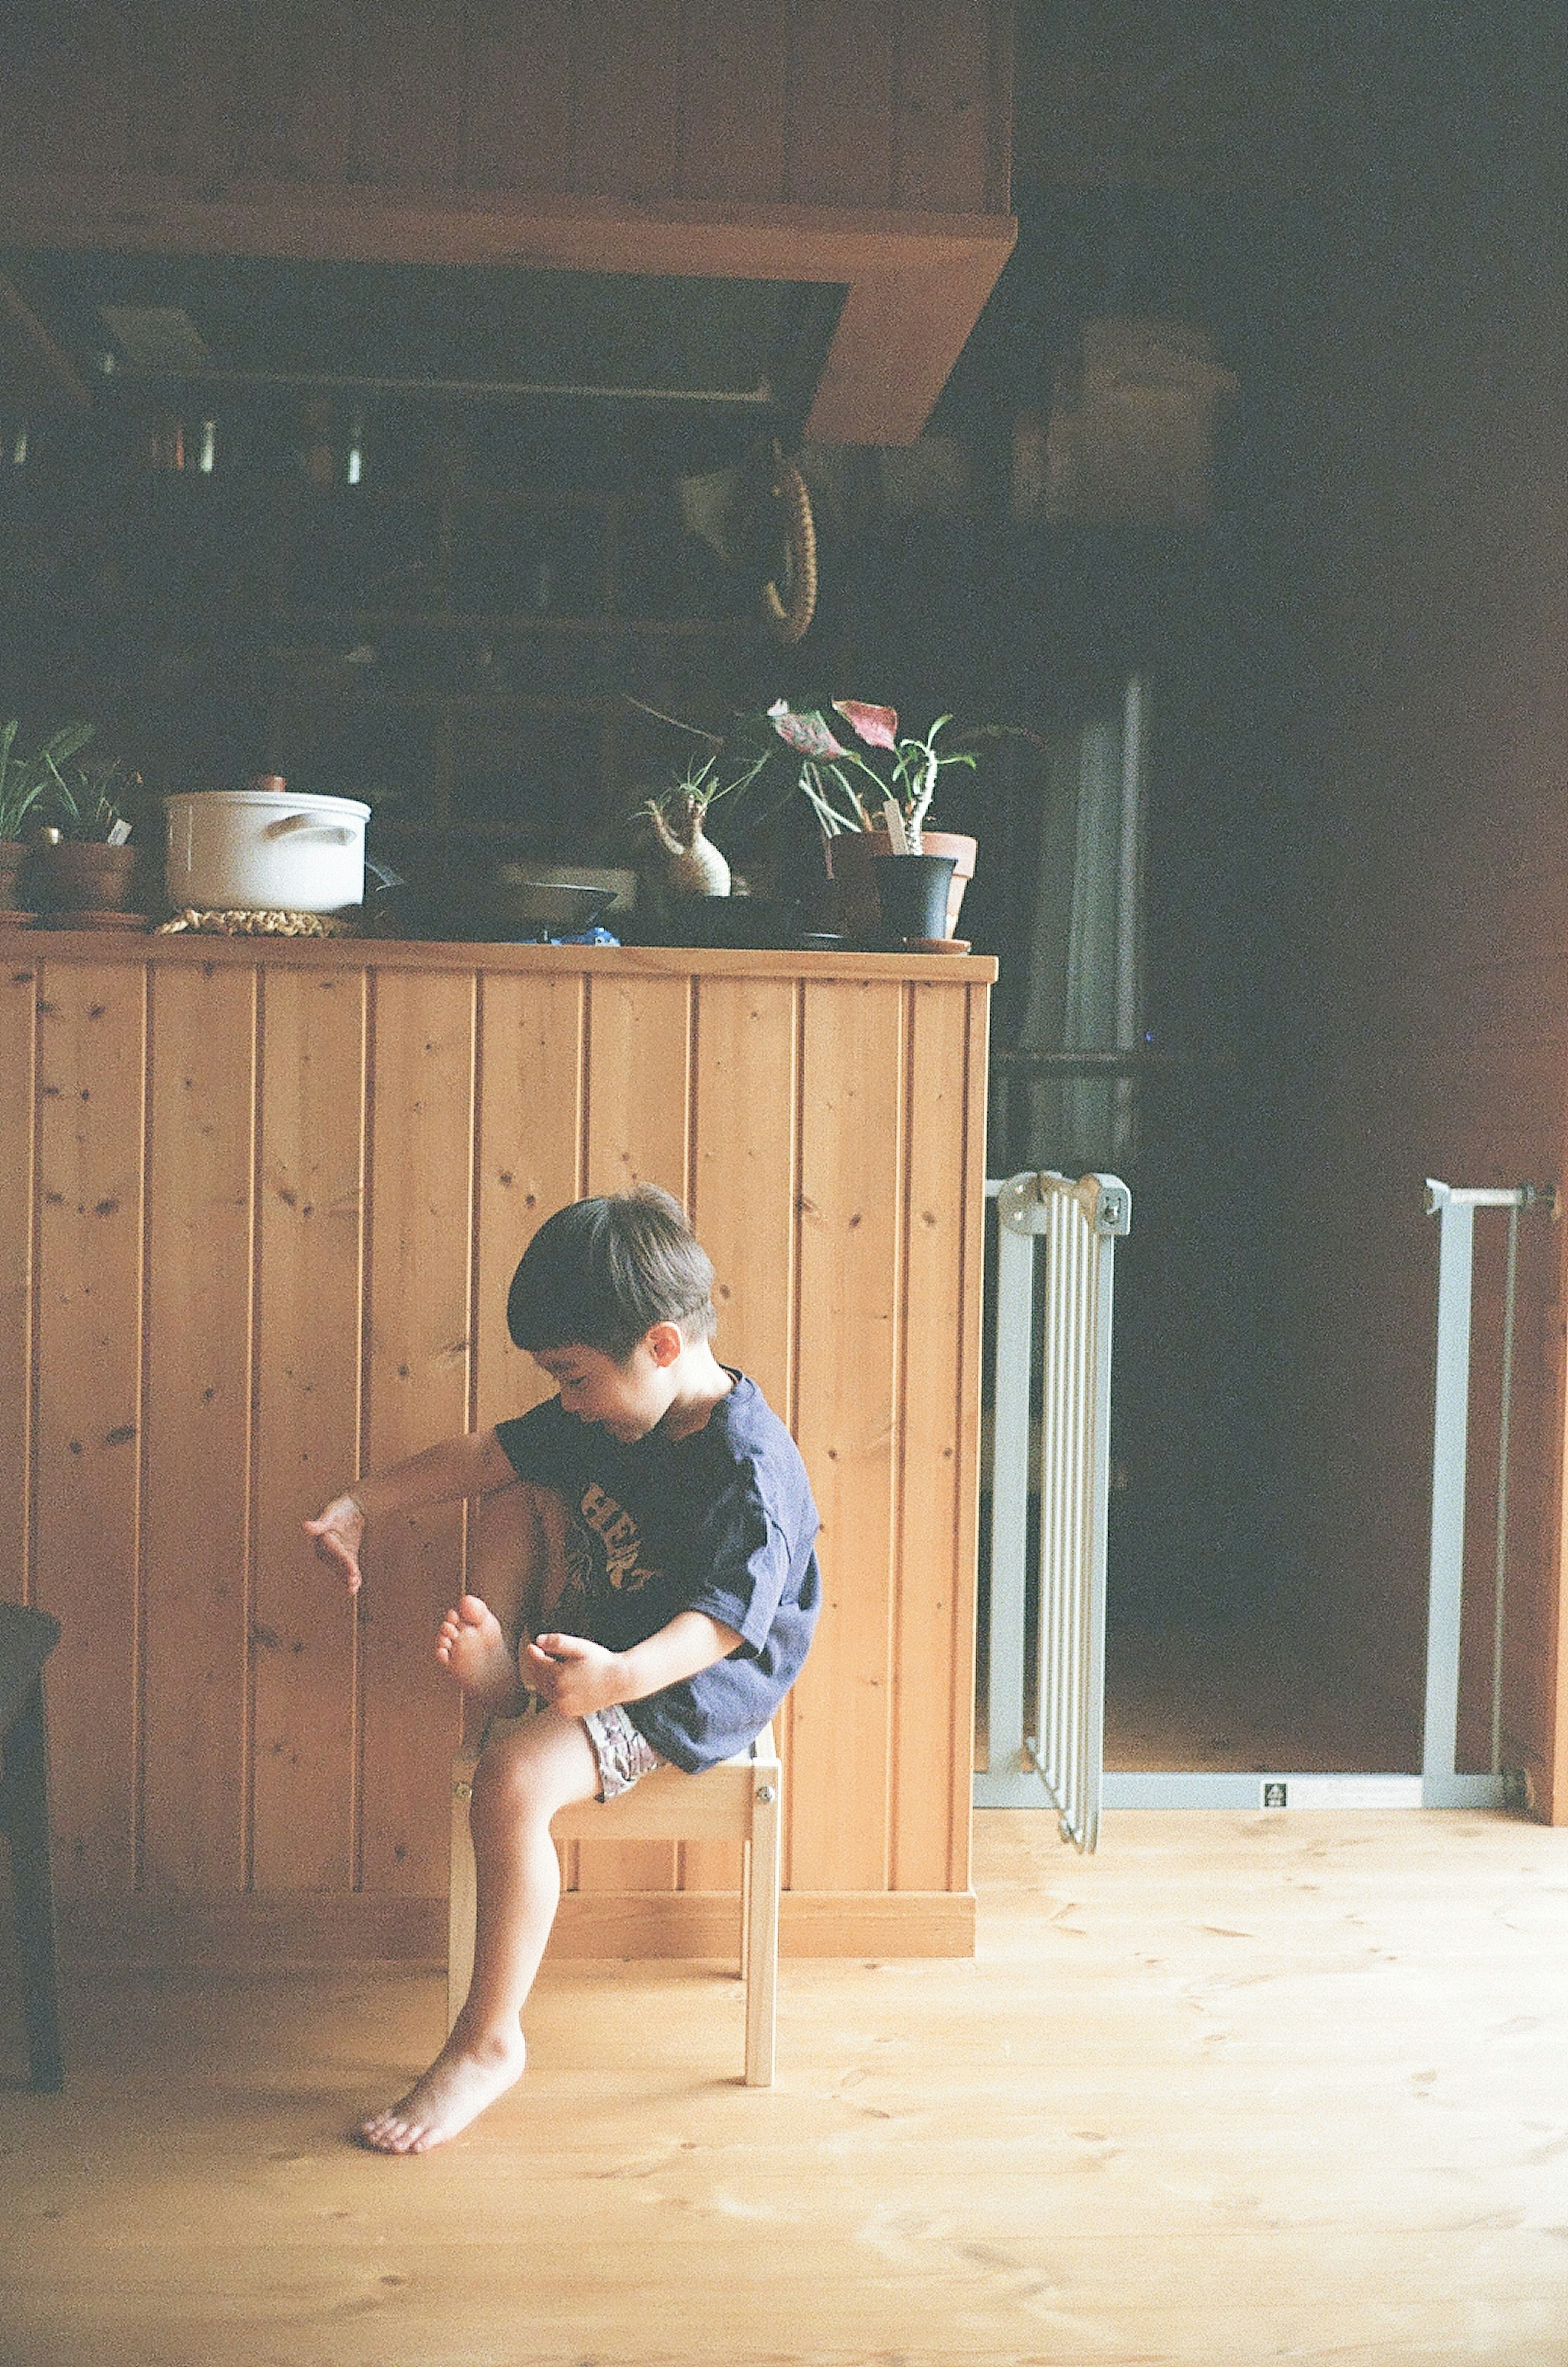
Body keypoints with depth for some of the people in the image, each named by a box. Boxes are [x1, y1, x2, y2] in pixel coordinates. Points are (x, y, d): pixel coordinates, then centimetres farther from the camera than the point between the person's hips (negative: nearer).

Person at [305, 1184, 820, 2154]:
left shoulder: (750, 1470, -27)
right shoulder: (605, 1415, 0)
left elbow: (720, 1621, -33)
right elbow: (486, 1455, 7)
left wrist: (622, 1676, -50)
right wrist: (361, 1506, 1)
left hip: (694, 1686, -9)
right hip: (600, 1639, 9)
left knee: (513, 1780, -29)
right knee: (516, 1498, 10)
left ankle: (490, 2040, -13)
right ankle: (503, 1669, -3)